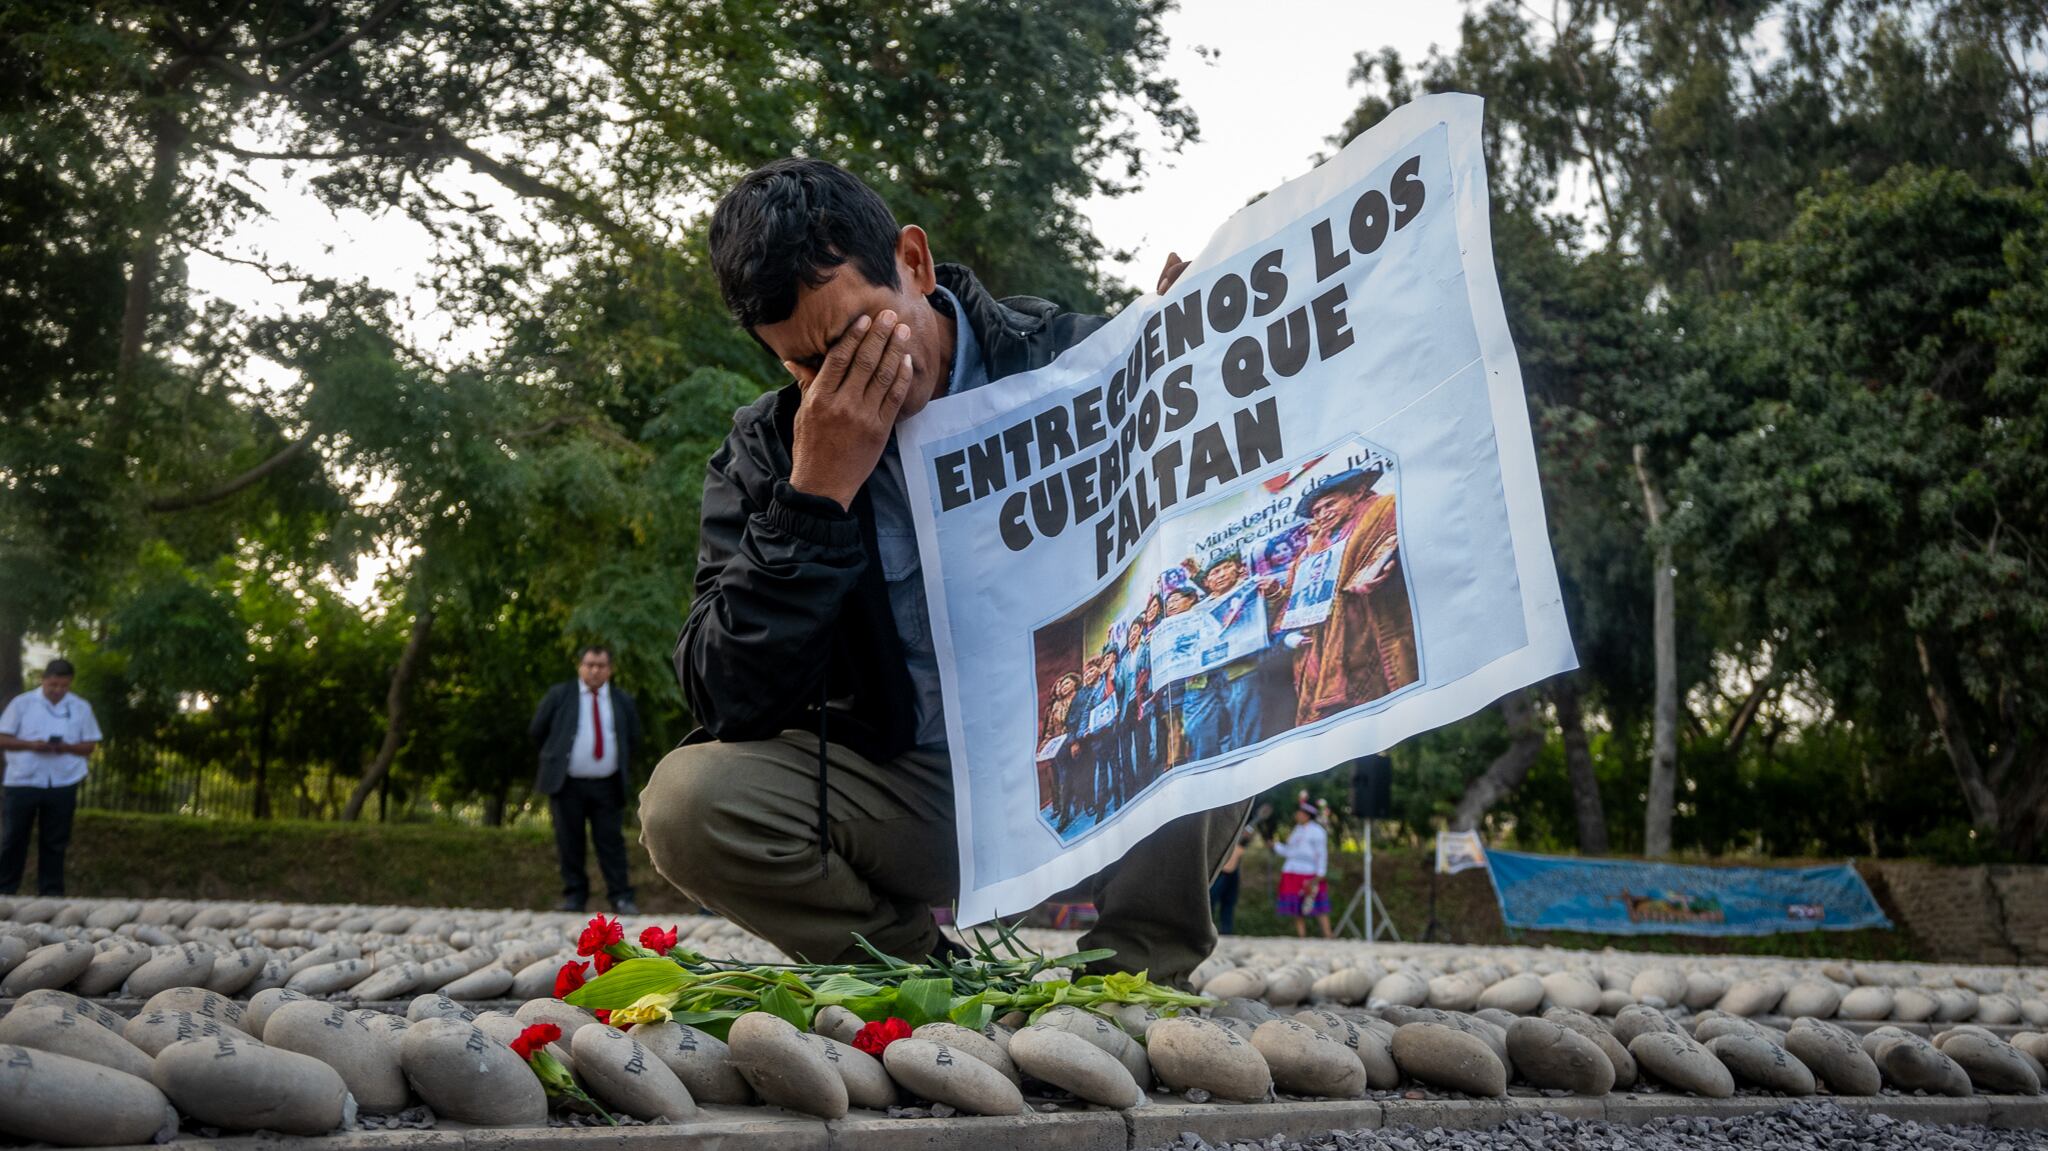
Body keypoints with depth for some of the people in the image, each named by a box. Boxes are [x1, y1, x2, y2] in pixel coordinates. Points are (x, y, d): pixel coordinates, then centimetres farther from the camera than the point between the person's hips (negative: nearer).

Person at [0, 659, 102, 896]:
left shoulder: (81, 708, 4)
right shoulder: (22, 703, -1)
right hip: (22, 782, -1)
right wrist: (31, 745, -19)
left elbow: (90, 746, 6)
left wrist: (66, 747, -14)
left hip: (62, 785, 1)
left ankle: (51, 893, 13)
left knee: (54, 842, 6)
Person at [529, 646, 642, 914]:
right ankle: (574, 896, 10)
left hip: (607, 785, 1)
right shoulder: (559, 696, 4)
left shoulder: (623, 701, 9)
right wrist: (557, 755, 14)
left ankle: (621, 897, -1)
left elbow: (633, 738, 20)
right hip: (567, 784, -1)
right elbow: (537, 731, 10)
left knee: (611, 841, -2)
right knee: (569, 843, 2)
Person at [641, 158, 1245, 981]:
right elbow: (729, 702, -15)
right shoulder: (767, 452, -5)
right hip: (912, 801, 1)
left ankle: (1135, 976, -8)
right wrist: (817, 495, -23)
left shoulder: (1071, 364, -7)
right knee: (687, 802, -23)